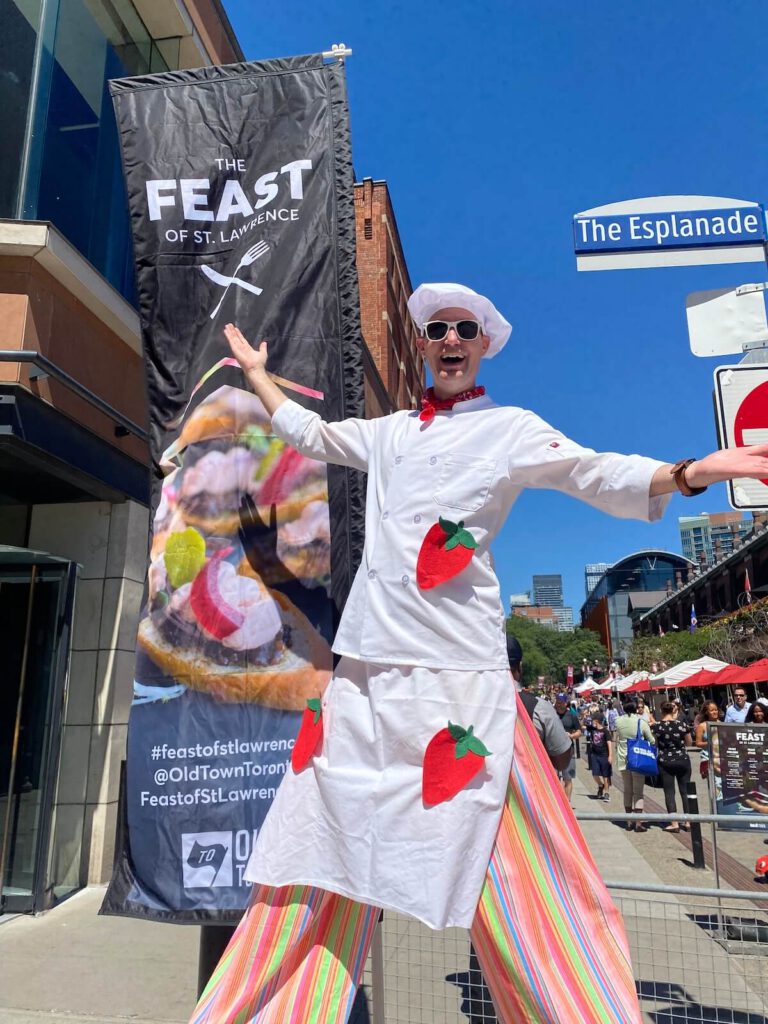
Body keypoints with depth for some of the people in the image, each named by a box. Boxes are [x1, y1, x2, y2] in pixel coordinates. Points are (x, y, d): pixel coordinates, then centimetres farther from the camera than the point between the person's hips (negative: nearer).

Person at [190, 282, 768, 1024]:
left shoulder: (510, 429, 4)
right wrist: (256, 372, 42)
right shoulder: (389, 433, 19)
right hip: (366, 666, 5)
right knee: (324, 847, 11)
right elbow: (309, 433, 33)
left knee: (503, 875, -4)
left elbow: (600, 475, -7)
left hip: (457, 670, -5)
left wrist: (688, 473, -24)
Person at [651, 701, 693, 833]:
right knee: (685, 791, 12)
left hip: (665, 762, -1)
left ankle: (674, 824, 4)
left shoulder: (656, 726, -11)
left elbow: (654, 745, -2)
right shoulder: (682, 724, -8)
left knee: (669, 792, 5)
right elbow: (689, 743, 5)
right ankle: (687, 822, 17)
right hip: (682, 761, 1)